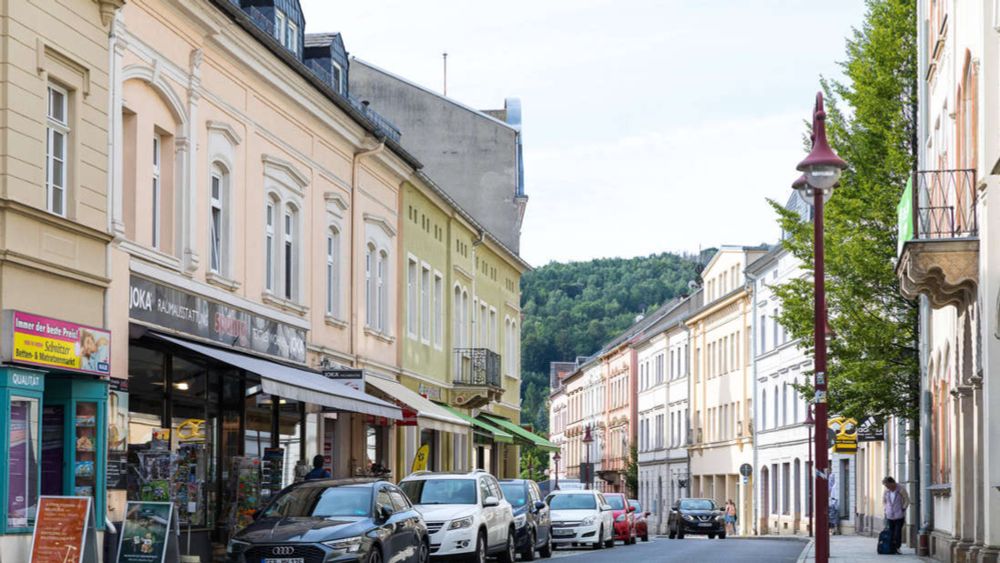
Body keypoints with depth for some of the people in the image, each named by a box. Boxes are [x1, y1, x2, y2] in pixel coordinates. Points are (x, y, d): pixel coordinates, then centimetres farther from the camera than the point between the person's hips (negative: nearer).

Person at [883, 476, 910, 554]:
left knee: (898, 531, -10)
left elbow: (907, 500, 1)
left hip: (899, 515, -4)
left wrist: (903, 509, -6)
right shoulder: (886, 491, 3)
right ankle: (892, 548, 6)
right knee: (891, 532, 1)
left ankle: (897, 547, -5)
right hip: (890, 516, 4)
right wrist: (886, 509, 9)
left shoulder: (901, 490, -9)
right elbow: (883, 501, 20)